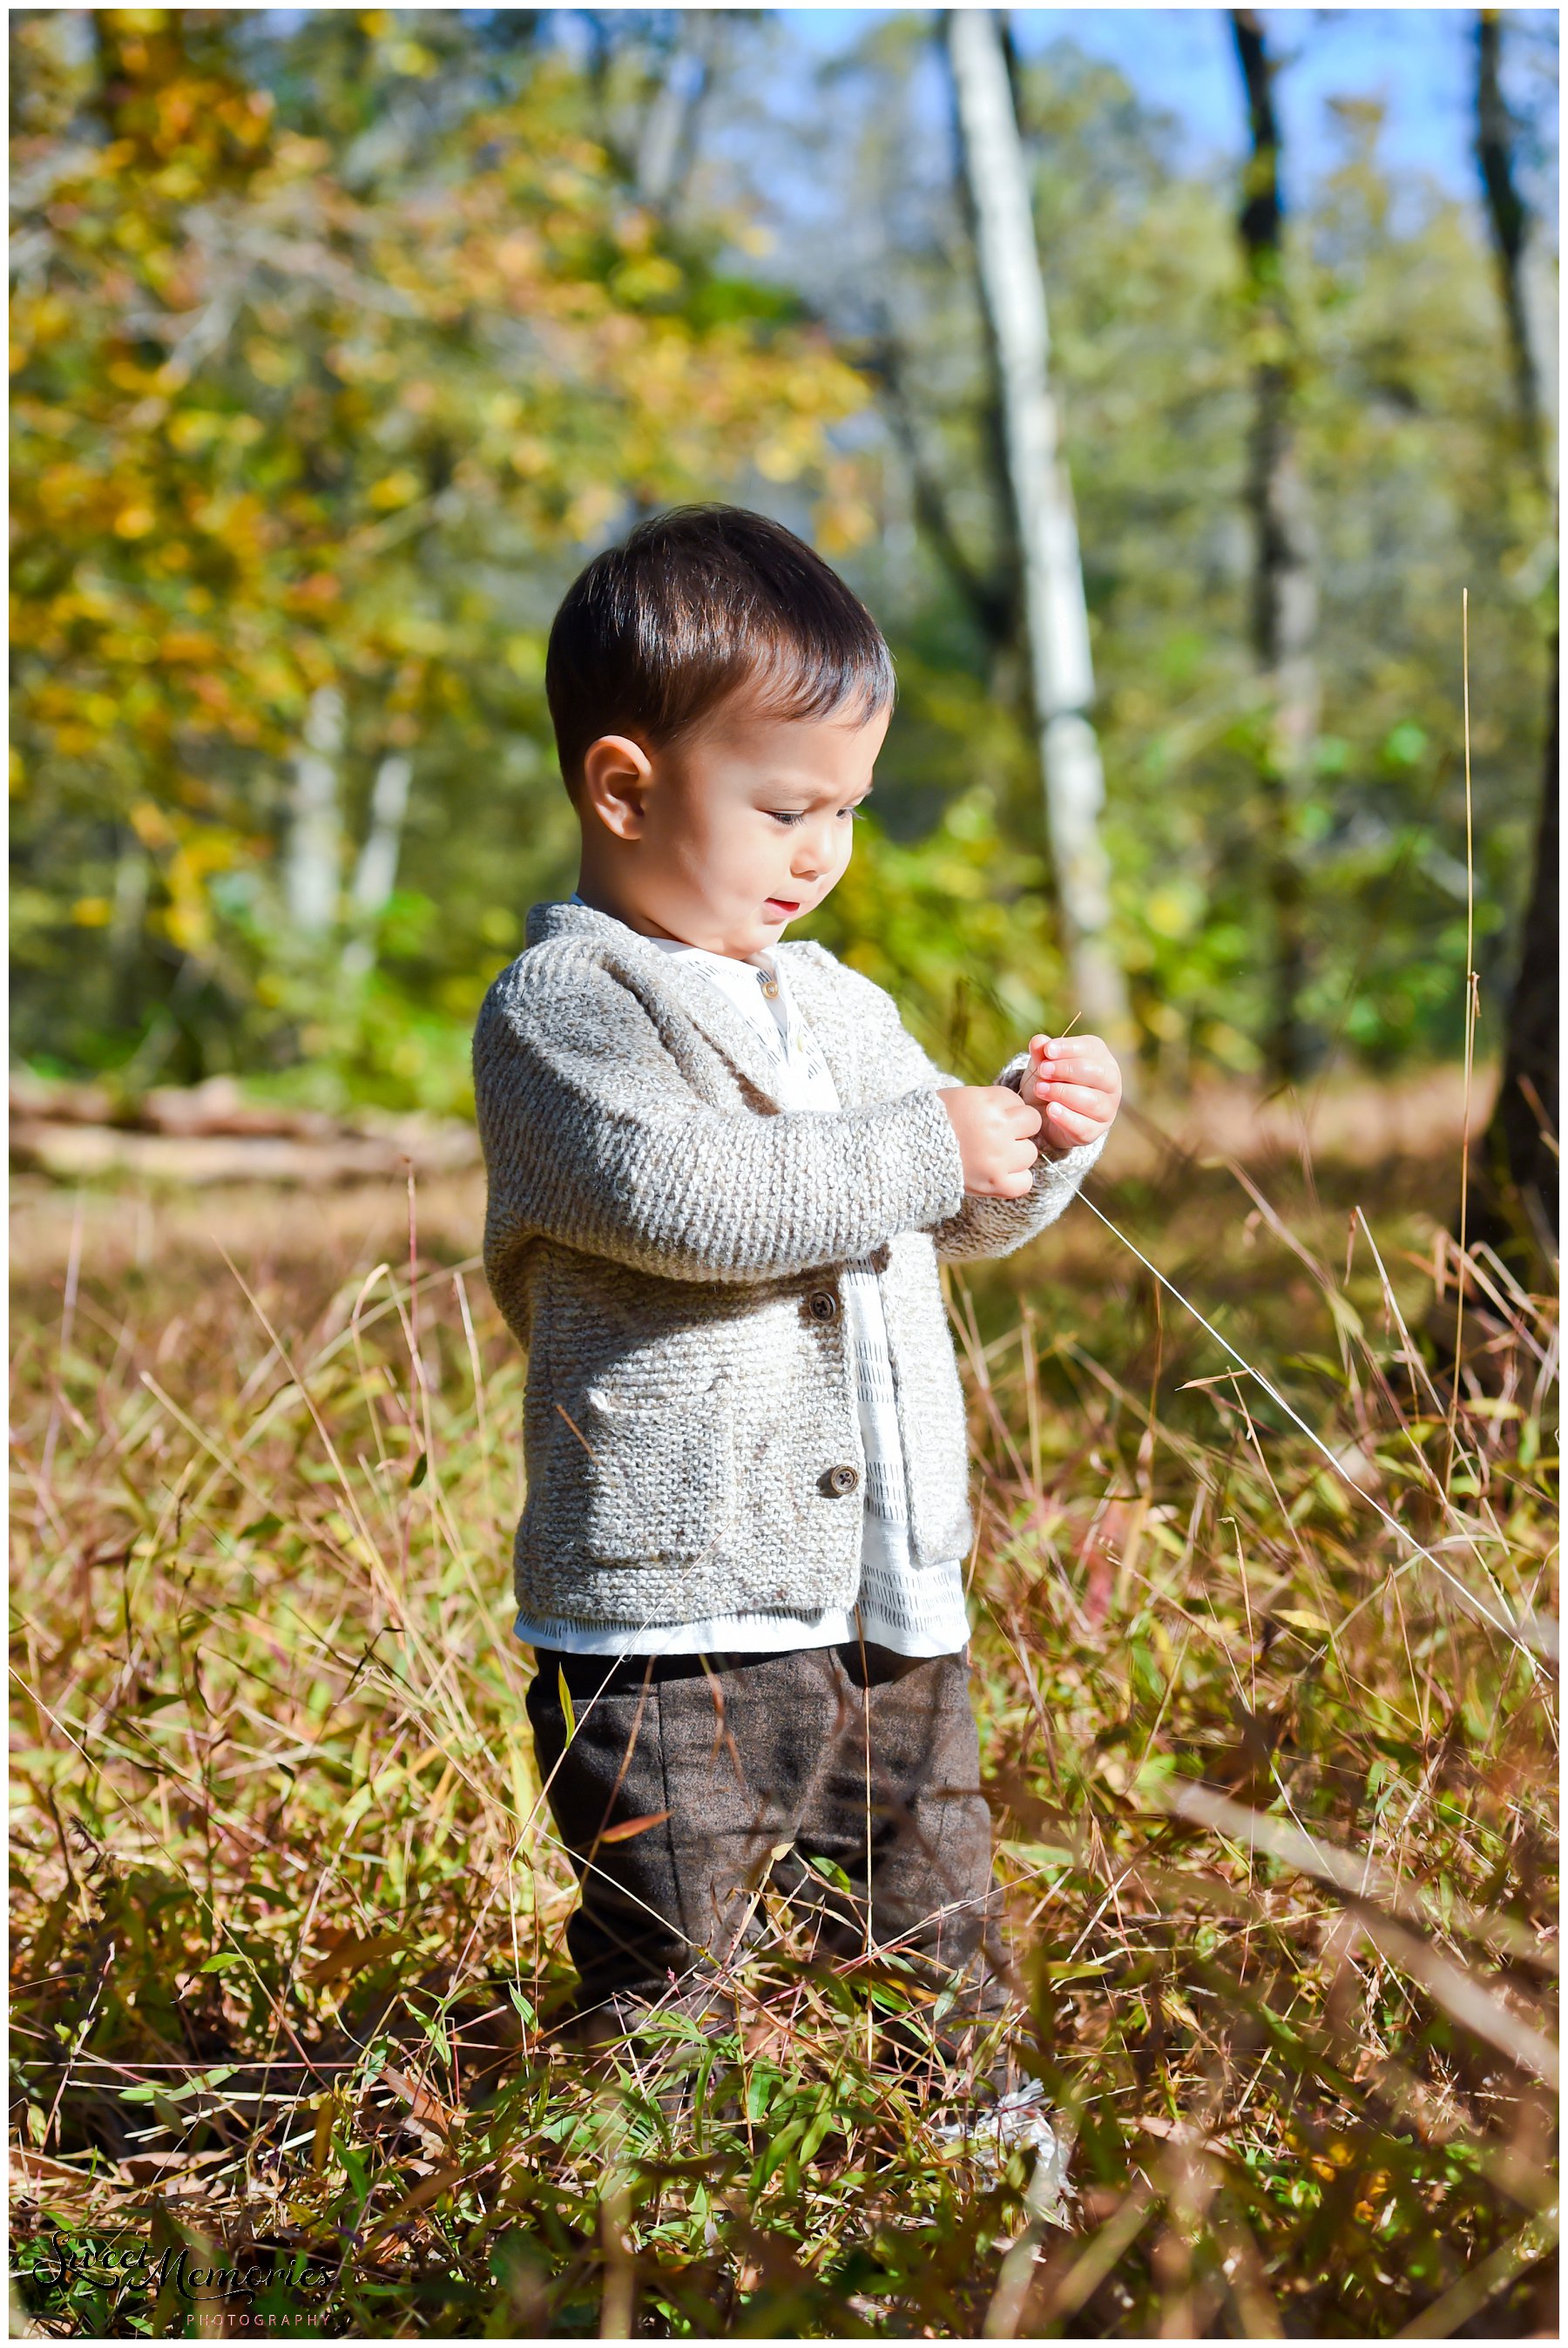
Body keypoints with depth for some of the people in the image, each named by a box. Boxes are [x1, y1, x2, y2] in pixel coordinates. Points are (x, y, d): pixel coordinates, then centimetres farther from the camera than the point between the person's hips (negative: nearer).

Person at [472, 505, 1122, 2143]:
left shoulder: (841, 1007, 16)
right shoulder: (560, 1009, -9)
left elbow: (946, 1221, 23)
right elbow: (685, 1199, -25)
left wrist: (1037, 1147, 3)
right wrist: (928, 1149, -20)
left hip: (891, 1598, 7)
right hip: (671, 1616, -7)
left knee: (943, 1963, 16)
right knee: (675, 2001, -1)